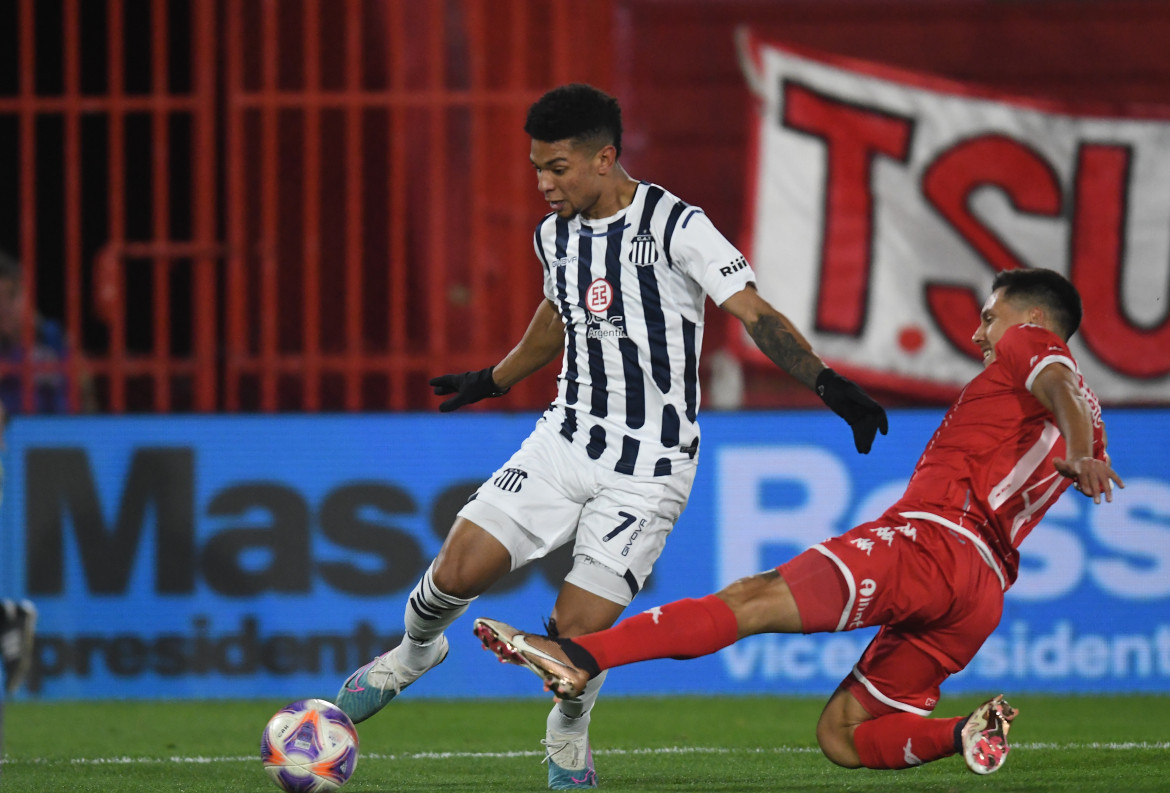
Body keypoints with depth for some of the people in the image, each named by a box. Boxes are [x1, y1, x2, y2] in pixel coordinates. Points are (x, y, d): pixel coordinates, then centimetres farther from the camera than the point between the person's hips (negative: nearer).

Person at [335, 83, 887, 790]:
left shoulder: (675, 226, -14)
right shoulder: (556, 233, 6)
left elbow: (755, 314, -18)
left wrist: (825, 381, -32)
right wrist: (494, 380, 42)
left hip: (649, 466, -5)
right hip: (567, 439, 5)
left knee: (577, 632, -12)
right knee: (460, 567, -10)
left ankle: (569, 734, 20)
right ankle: (415, 653, 23)